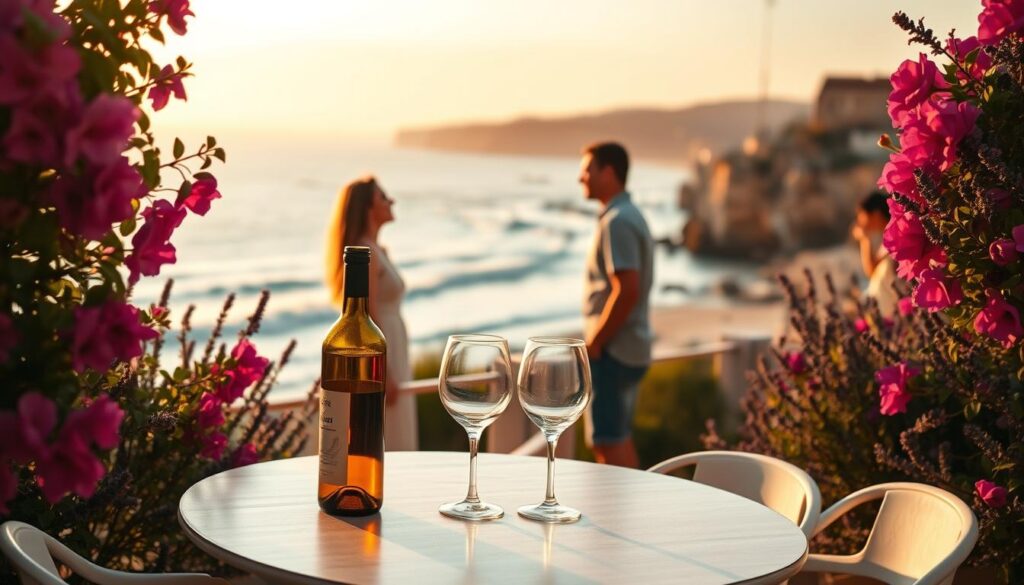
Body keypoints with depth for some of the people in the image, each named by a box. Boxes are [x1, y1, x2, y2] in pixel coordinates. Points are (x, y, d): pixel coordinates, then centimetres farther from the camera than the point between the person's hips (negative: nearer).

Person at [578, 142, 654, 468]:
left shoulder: (617, 222, -16)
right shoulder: (632, 215, 15)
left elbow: (627, 291, -25)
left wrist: (594, 343, -17)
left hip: (612, 352, -10)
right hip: (630, 349, 10)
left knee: (608, 443, -5)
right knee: (618, 440, 17)